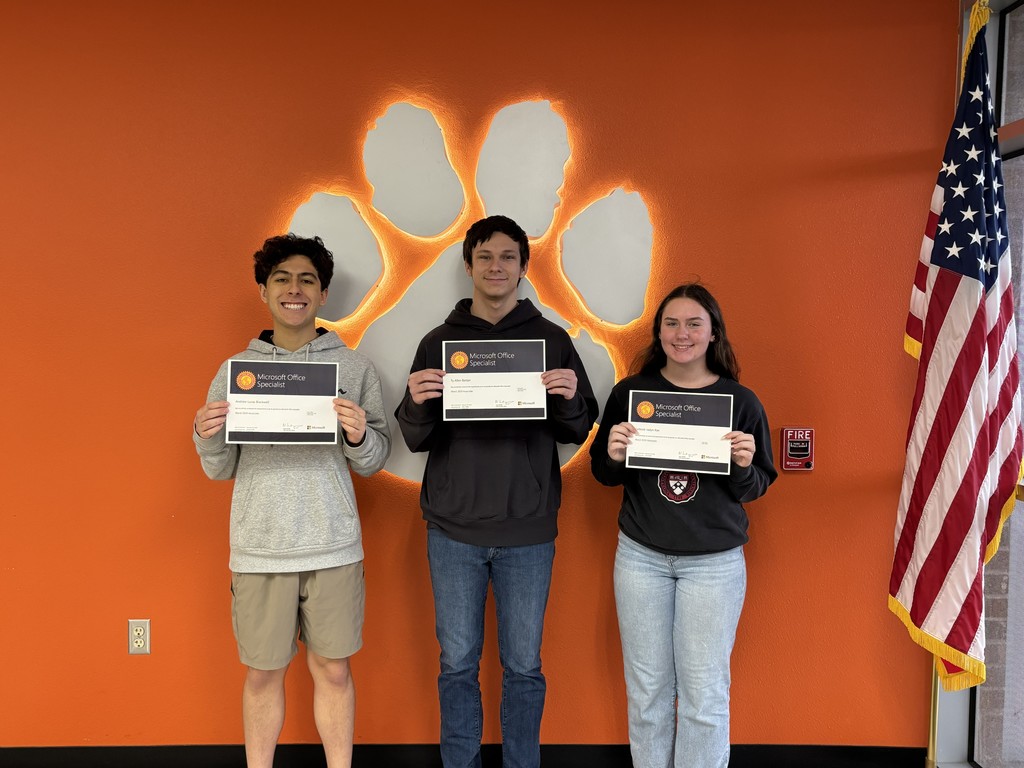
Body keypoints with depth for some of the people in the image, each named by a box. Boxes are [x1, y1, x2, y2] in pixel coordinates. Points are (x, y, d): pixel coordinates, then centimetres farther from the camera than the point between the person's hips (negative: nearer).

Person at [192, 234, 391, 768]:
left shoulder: (354, 368, 3)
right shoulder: (236, 369, 6)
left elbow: (372, 463, 3)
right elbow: (221, 469, 8)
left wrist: (359, 436, -18)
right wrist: (206, 439, -12)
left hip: (333, 547, 0)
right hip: (259, 548, 1)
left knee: (333, 670, 10)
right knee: (263, 673, 12)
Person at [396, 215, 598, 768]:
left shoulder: (552, 341, 4)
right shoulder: (438, 343, 5)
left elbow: (577, 433, 4)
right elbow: (415, 440, 3)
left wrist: (571, 398, -17)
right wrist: (417, 403, -18)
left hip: (528, 531, 0)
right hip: (454, 529, 1)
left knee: (523, 666, 11)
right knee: (457, 664, 11)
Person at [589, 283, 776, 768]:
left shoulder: (741, 401, -4)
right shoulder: (629, 393, -2)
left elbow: (755, 489, 3)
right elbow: (604, 475, 7)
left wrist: (744, 465, -18)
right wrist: (614, 454, -15)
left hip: (714, 561, -1)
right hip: (641, 556, 1)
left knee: (705, 693, 7)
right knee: (647, 689, 13)